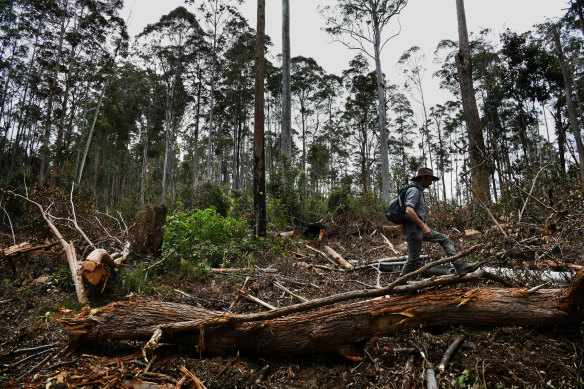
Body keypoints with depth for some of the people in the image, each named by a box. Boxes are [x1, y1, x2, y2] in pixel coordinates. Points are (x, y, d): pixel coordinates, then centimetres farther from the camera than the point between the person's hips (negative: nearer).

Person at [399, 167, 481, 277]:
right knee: (414, 260, -4)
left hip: (420, 229, 10)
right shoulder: (414, 190, -13)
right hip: (413, 230, -10)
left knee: (445, 239, 6)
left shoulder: (419, 191, 19)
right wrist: (423, 226, -26)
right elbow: (409, 210, -27)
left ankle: (460, 266, 1)